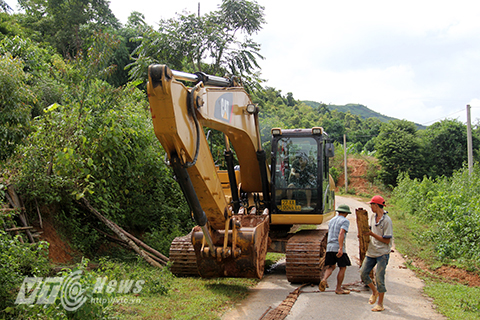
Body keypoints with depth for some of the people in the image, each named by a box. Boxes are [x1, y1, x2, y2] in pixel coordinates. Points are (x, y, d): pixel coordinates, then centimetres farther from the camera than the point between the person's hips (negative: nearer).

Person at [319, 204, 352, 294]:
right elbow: (341, 234, -19)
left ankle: (324, 280, -14)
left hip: (329, 247, 6)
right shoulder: (345, 221, -4)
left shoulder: (331, 221, 19)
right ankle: (338, 289, 9)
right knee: (342, 268, 6)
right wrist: (341, 248, -26)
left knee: (331, 267, 12)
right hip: (338, 247, -6)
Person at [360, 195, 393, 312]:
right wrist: (365, 233, 4)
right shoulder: (373, 217, 9)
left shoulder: (386, 220, -15)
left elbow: (387, 240, -16)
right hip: (371, 252, 8)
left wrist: (372, 234, -17)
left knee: (379, 278, -4)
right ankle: (374, 292, 31)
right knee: (363, 273, 7)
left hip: (382, 254, -7)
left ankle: (380, 304, 8)